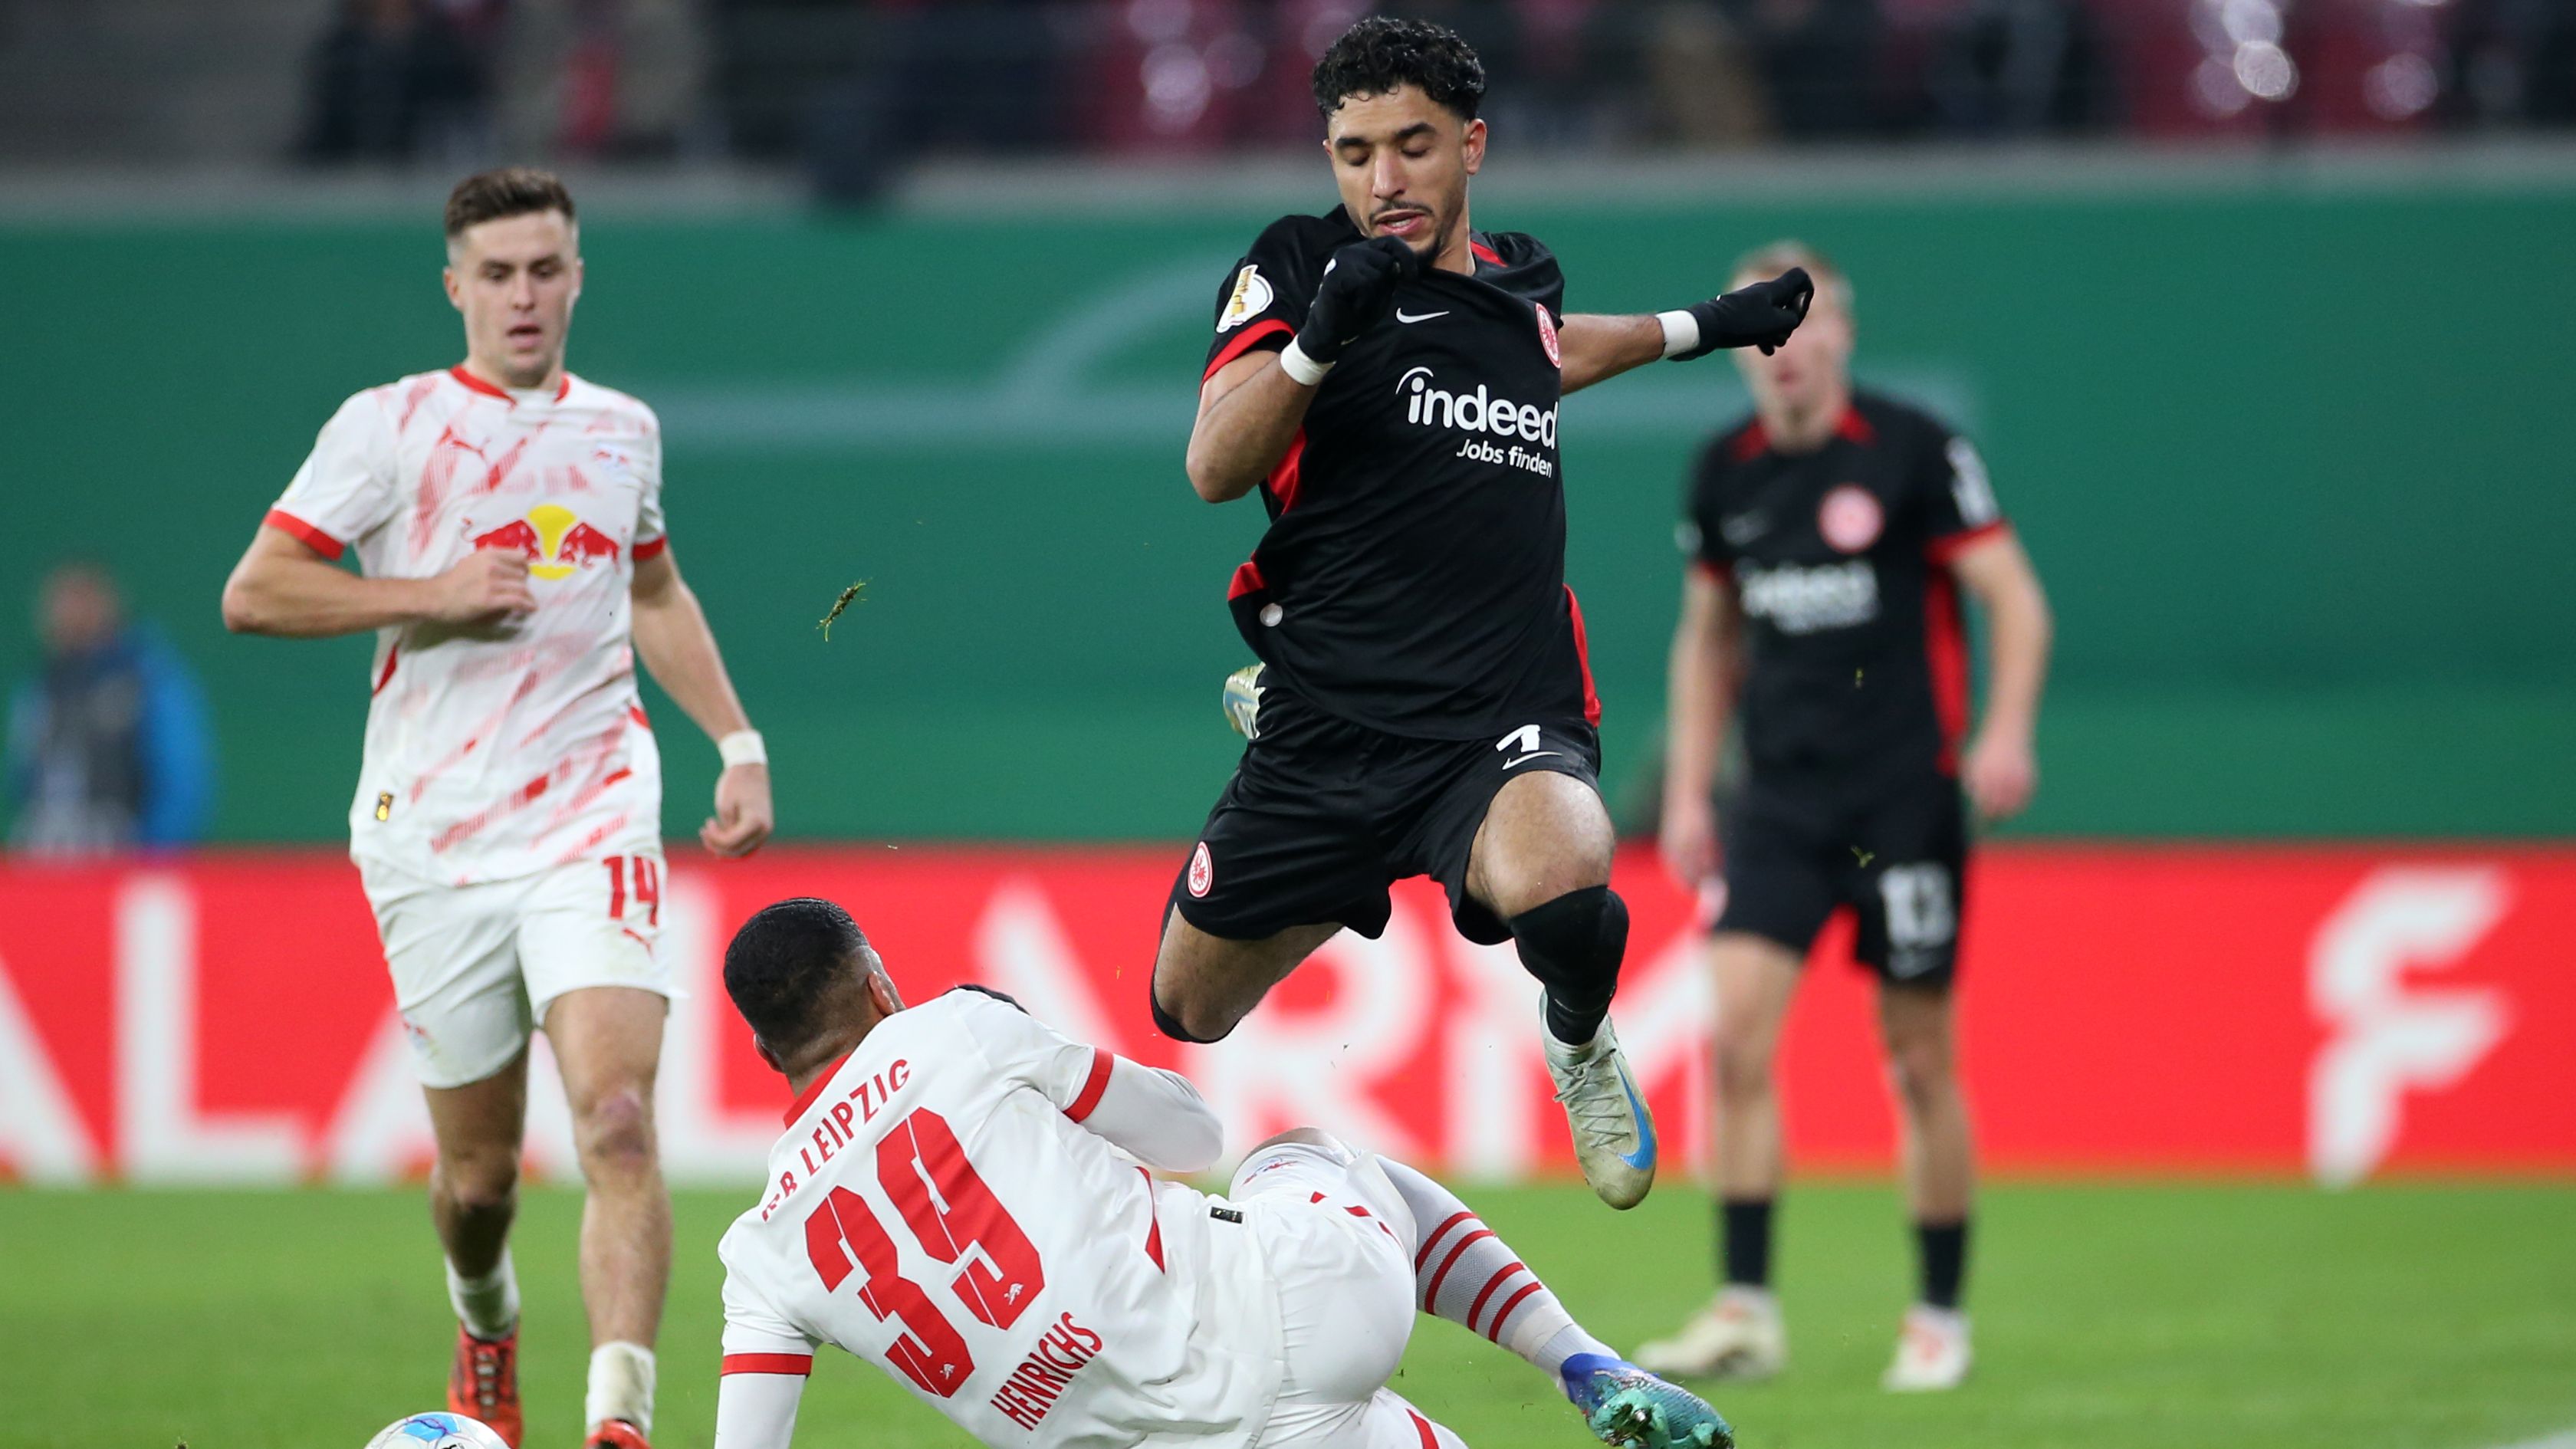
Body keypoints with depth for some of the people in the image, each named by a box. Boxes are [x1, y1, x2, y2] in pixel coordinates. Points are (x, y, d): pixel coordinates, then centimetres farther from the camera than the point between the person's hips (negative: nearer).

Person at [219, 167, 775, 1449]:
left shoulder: (622, 430, 13)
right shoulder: (392, 426, -1)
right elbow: (252, 594, -5)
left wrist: (737, 743, 22)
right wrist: (434, 594, -13)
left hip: (590, 824, 1)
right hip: (431, 842, -1)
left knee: (617, 1119, -20)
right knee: (477, 1171, 6)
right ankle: (486, 1329, 40)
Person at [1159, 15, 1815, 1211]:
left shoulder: (1522, 279, 10)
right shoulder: (1298, 264, -2)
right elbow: (1214, 470, -14)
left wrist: (1698, 328, 35)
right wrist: (1319, 337, -29)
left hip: (1503, 727, 0)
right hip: (1321, 733, 0)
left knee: (1555, 885, -35)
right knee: (1190, 1011, 10)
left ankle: (1580, 1039, 2)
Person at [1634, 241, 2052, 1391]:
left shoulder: (1912, 452, -7)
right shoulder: (1725, 474, 7)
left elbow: (2014, 600, -6)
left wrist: (2006, 733, -21)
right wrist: (1687, 790, 13)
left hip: (1906, 798, -4)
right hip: (1780, 802, 4)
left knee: (1921, 1066, 1)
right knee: (1737, 1036, -12)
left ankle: (1940, 1318, 15)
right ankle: (1746, 1313, -10)